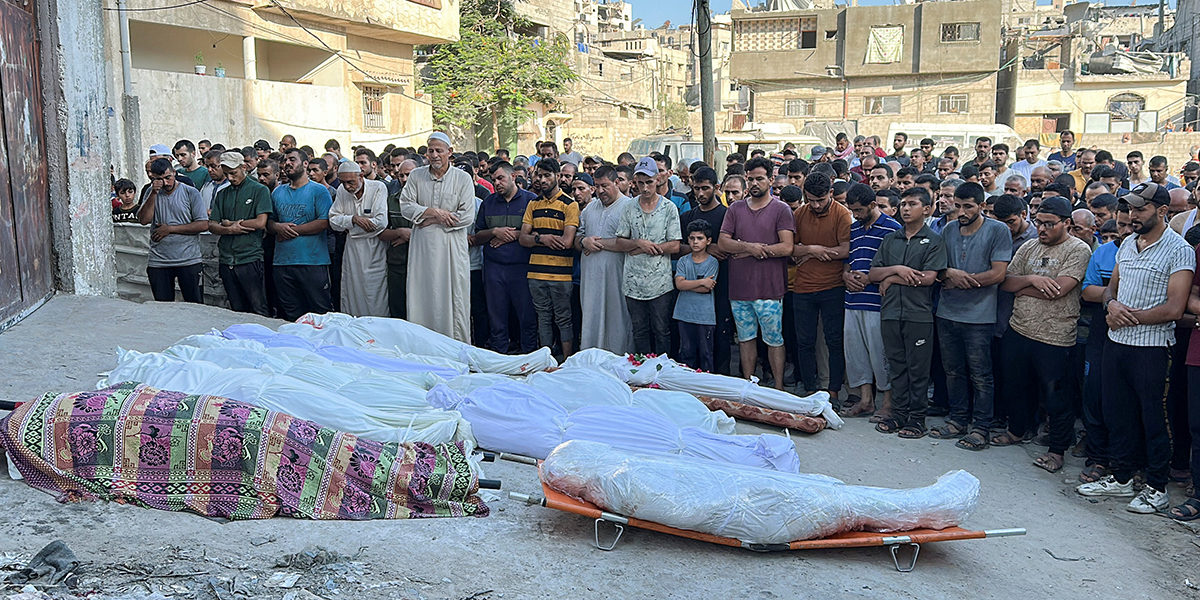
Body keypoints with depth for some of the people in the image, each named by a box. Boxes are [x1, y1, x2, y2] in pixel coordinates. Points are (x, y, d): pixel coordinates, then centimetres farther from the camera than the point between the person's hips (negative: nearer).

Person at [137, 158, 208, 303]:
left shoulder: (191, 193, 0)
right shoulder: (152, 193, 10)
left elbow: (203, 225, -7)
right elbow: (143, 220, -3)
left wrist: (170, 229, -8)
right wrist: (154, 193, -10)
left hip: (189, 260, -3)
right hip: (158, 262, 3)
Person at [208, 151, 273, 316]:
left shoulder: (260, 190, 1)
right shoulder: (222, 194, 16)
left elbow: (260, 223, -10)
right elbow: (211, 226, 11)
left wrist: (229, 223, -2)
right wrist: (230, 229, -10)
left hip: (250, 258, -5)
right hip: (226, 260, 5)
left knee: (259, 310, -7)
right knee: (237, 311, 9)